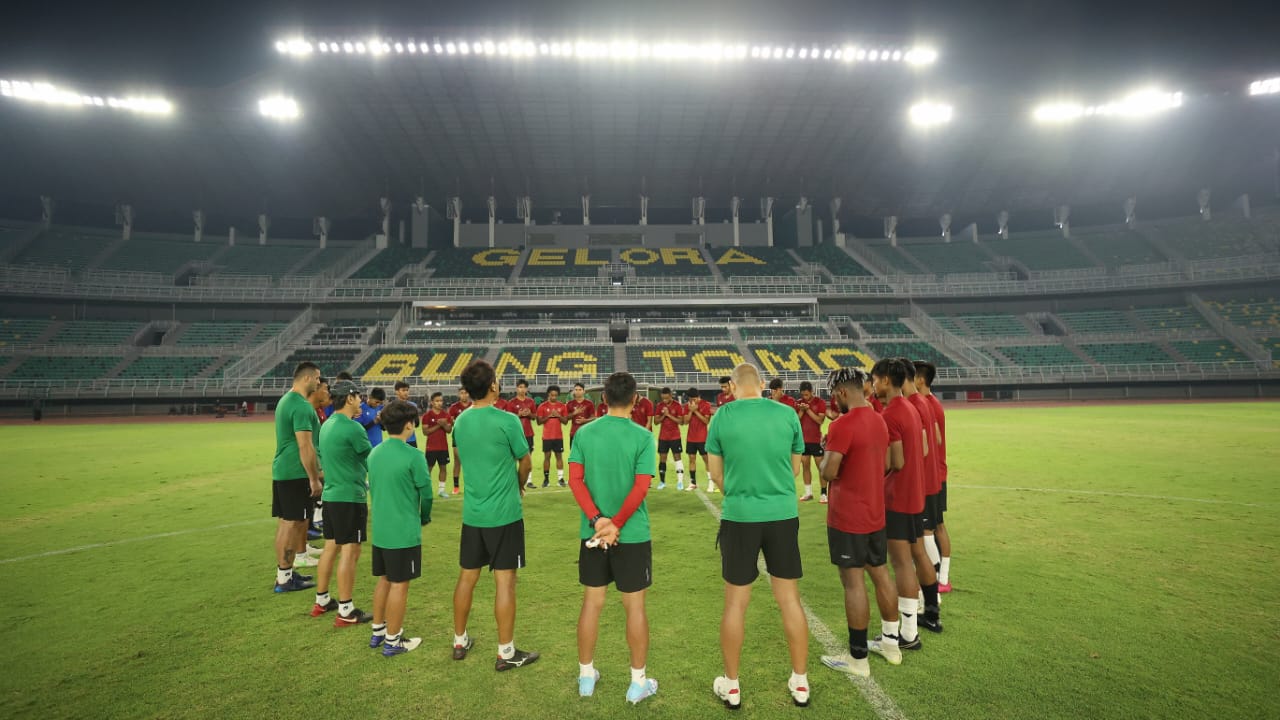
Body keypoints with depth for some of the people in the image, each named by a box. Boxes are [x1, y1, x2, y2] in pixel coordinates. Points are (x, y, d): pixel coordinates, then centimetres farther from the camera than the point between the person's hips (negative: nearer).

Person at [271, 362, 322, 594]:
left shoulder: (286, 400, 14)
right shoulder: (302, 406, -19)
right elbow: (305, 447, -22)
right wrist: (314, 479, -17)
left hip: (282, 471, 10)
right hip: (296, 473, -10)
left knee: (285, 522, 15)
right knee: (293, 523, -2)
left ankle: (284, 572, 24)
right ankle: (284, 579, 5)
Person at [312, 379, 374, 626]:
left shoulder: (328, 425, 8)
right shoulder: (352, 428, -19)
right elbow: (371, 459, -7)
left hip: (331, 495, 9)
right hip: (350, 497, -9)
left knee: (331, 548, 18)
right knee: (349, 552, -2)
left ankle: (322, 601, 30)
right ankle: (346, 611, 5)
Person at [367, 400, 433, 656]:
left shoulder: (374, 453, 3)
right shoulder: (413, 456, -18)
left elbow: (373, 488, 12)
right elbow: (426, 493, -11)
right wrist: (424, 518, 9)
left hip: (380, 529, 7)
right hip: (404, 532, -7)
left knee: (384, 580, 20)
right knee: (399, 585, 5)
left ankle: (378, 632, 33)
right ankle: (392, 641, 16)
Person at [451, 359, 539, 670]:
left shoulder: (460, 422, 3)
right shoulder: (507, 420, -16)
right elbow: (525, 463, -4)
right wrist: (518, 488, 17)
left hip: (472, 513, 6)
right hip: (504, 514, -6)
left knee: (467, 577, 17)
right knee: (505, 581, 3)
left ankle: (460, 641, 32)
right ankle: (506, 652, 13)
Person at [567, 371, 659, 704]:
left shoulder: (584, 433, -1)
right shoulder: (642, 436, -11)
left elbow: (575, 480, -7)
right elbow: (641, 487, -16)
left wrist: (597, 520, -12)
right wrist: (616, 524, -13)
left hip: (592, 532, 3)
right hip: (632, 534, -3)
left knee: (592, 602, 16)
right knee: (635, 605, 10)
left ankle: (586, 675, 31)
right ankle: (638, 682, 23)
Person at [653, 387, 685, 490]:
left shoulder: (677, 406, -9)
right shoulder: (659, 406, 1)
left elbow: (681, 422, -12)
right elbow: (656, 421, 0)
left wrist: (669, 415, -19)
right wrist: (663, 415, -17)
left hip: (675, 436, -3)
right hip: (663, 436, 3)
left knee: (677, 457, -1)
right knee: (662, 458, 5)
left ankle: (680, 481, 1)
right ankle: (662, 482, 14)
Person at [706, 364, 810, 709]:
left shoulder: (722, 416, -7)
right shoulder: (787, 414, -2)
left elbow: (716, 474, 2)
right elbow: (794, 468, 7)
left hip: (739, 516, -1)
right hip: (783, 515, 2)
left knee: (735, 603, 12)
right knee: (790, 600, 15)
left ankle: (731, 685, 27)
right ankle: (800, 683, 29)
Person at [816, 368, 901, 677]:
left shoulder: (842, 425, -21)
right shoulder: (879, 420, 7)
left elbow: (828, 473, -21)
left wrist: (826, 452, -1)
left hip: (848, 518, -9)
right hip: (875, 513, 9)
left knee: (853, 582, -1)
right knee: (880, 574, 18)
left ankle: (858, 658, 9)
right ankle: (891, 642, 32)